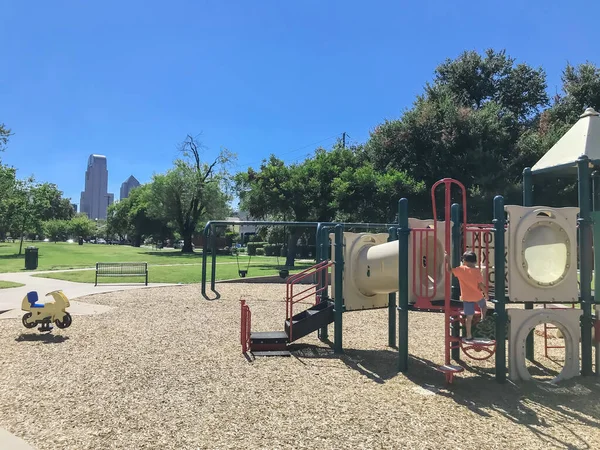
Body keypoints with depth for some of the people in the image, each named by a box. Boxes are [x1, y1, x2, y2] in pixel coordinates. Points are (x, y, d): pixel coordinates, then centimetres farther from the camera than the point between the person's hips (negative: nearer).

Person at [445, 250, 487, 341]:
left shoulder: (461, 269, -7)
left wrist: (447, 260, 14)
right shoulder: (477, 271, -10)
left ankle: (469, 335, 9)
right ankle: (483, 318, 13)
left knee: (469, 317, 6)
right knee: (483, 306, 33)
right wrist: (486, 293, 2)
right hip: (477, 296, -1)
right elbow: (481, 284, -11)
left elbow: (450, 270, 5)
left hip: (467, 297, 1)